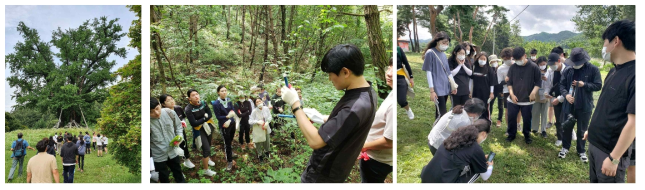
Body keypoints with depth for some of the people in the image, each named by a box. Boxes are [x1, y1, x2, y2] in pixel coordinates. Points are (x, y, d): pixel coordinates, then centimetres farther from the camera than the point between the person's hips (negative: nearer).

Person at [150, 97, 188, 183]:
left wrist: (179, 136, -13)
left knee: (178, 172, 26)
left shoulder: (170, 113, -15)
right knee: (164, 178, 19)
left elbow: (178, 125, 3)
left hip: (173, 151, 3)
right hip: (159, 156, -3)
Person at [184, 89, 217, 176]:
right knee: (206, 149, -6)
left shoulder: (203, 103, -7)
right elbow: (194, 123, -24)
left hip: (208, 127, 5)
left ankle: (207, 159, 52)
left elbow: (210, 115, -5)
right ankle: (206, 170, 11)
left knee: (208, 145, 22)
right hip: (199, 130, -5)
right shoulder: (188, 109, -22)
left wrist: (201, 120, -20)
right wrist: (205, 118, -16)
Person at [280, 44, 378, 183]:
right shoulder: (367, 92, -5)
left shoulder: (356, 107, -35)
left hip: (322, 175, -9)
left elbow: (314, 141, -31)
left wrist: (295, 104, -24)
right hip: (334, 167, 9)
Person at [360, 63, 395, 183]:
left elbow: (389, 141, -29)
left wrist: (362, 146, -14)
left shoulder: (394, 105, -33)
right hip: (375, 156, 9)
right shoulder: (393, 94, -2)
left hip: (376, 160, -9)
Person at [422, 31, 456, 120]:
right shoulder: (430, 53, -7)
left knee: (439, 112, 10)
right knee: (442, 113, -12)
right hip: (437, 89, -7)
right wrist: (432, 90, -13)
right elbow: (428, 72, -9)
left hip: (446, 88, 7)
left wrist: (454, 86, 13)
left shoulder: (443, 54, 14)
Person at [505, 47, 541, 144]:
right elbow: (509, 82, 4)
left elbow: (538, 81, -1)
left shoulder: (533, 67, -7)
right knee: (511, 118, 7)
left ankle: (527, 135, 29)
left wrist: (534, 92, -16)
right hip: (513, 99, 2)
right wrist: (511, 93, -8)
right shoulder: (512, 67, -1)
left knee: (527, 119, 8)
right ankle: (511, 134, 26)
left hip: (527, 100, -2)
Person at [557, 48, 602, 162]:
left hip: (584, 106, -2)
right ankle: (565, 147, 32)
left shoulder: (593, 69, -9)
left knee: (582, 130, 11)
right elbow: (562, 84, 4)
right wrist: (566, 94, -14)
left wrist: (584, 84, -20)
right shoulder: (568, 70, -1)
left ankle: (581, 151, 27)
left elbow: (598, 86, -6)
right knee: (566, 127, 14)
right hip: (569, 104, 2)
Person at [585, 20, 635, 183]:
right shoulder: (614, 72, 7)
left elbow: (633, 122, -24)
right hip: (595, 143, 8)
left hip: (611, 150, -8)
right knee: (594, 181, 19)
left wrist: (614, 158, -22)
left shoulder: (634, 75, -22)